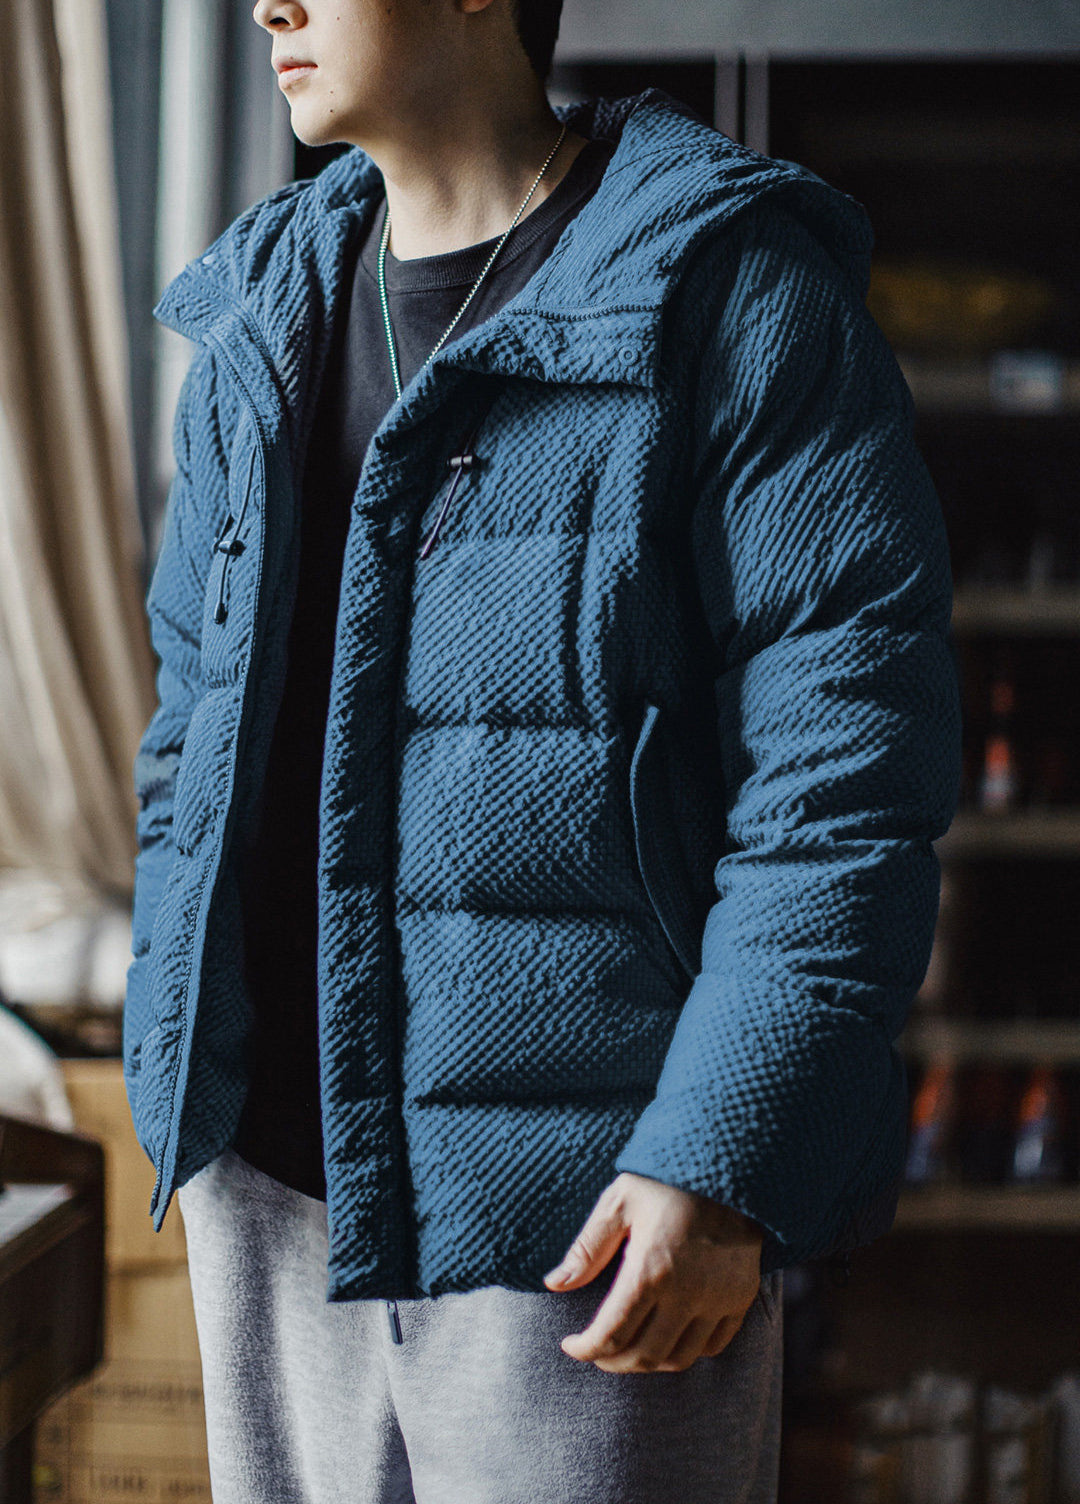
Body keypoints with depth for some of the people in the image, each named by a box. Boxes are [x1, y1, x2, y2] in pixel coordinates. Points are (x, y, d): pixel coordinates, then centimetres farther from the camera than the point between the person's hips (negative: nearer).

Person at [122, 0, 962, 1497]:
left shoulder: (731, 293, -9)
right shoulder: (257, 327, 12)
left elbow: (847, 763, -14)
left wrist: (726, 1162, -19)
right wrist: (178, 1091, 14)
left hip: (577, 1215, -6)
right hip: (274, 1179, 7)